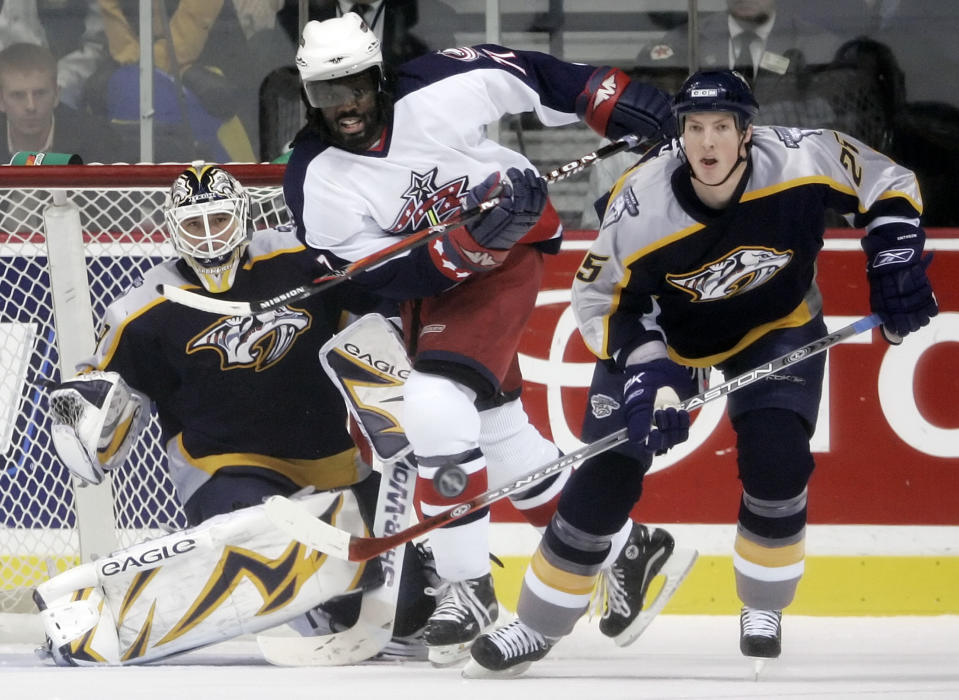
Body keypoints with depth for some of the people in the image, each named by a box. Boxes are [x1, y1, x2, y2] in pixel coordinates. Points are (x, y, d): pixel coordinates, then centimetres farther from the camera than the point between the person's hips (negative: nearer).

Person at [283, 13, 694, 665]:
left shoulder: (440, 89, -22)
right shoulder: (316, 183, -17)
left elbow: (522, 72, -4)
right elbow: (383, 274, -20)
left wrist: (609, 97, -4)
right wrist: (463, 240, -34)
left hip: (509, 257, -5)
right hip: (430, 288, 5)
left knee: (435, 404, -24)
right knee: (503, 440, 11)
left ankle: (468, 584, -16)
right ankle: (626, 544, 32)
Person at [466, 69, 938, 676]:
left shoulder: (801, 162, -29)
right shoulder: (641, 206, -30)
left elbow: (887, 186, -10)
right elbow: (600, 297, -16)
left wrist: (896, 263, -20)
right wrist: (644, 371, -28)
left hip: (775, 324, 0)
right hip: (665, 331, 0)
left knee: (777, 455, -21)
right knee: (608, 471, -9)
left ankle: (764, 607, 3)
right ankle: (538, 625, 6)